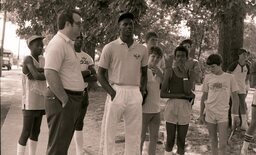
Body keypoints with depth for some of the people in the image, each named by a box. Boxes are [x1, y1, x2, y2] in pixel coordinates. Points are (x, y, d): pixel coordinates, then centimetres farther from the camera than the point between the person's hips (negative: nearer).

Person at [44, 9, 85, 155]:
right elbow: (50, 74, -25)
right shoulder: (58, 43, -15)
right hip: (62, 101, -10)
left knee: (63, 143, 18)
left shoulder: (68, 43, 16)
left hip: (73, 99, 10)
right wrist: (64, 100, -22)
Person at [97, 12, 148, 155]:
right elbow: (100, 74, 1)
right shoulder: (110, 48, -1)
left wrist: (142, 91, 5)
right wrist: (112, 92, -10)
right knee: (109, 131, 4)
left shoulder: (142, 49, 8)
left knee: (134, 133, 10)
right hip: (116, 92, -3)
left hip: (135, 94, 3)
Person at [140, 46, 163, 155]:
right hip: (144, 110, -6)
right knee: (141, 138, 4)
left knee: (154, 137, 14)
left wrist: (160, 74, -11)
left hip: (156, 110, 6)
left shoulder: (158, 71, 9)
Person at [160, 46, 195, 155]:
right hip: (171, 106, -2)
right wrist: (182, 95, -10)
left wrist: (184, 73, -6)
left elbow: (188, 91, -8)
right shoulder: (169, 71, 1)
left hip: (185, 107, 2)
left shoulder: (190, 73, 7)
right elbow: (163, 94, -5)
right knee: (170, 140, 0)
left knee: (181, 141, 8)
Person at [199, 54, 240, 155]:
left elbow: (235, 97, 4)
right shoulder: (208, 77, 4)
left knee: (223, 144, -4)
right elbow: (204, 96, 10)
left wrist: (236, 115, 1)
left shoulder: (229, 77, 0)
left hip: (223, 114, -2)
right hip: (210, 113, 2)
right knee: (213, 141, 11)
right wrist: (201, 114, 9)